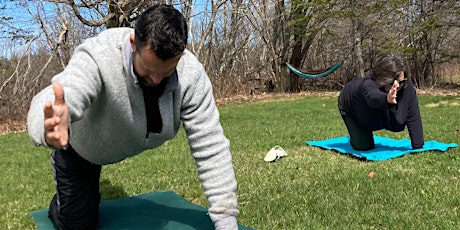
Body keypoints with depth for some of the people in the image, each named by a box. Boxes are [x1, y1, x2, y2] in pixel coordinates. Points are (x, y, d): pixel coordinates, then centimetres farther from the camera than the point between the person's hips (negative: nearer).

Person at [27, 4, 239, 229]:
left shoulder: (191, 73, -32)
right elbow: (48, 103, -56)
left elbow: (210, 146, -30)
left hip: (131, 143, 3)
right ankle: (59, 205, 40)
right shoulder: (98, 56, -41)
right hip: (79, 146, -2)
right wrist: (49, 129, -81)